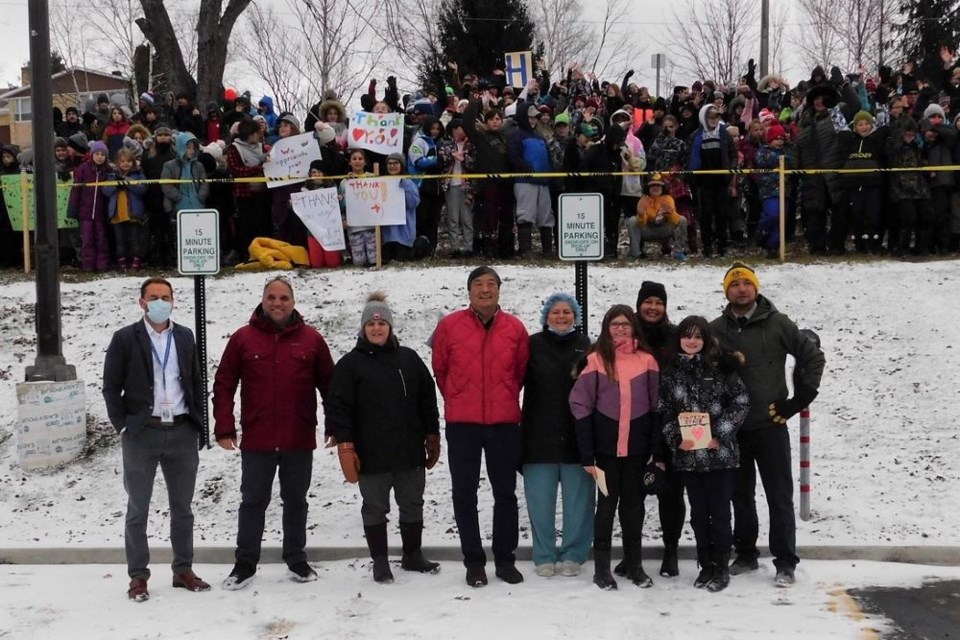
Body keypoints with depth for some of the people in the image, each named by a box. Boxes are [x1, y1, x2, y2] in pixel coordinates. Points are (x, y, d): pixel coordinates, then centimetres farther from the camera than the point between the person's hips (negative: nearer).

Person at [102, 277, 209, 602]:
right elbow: (111, 387, -1)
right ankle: (138, 576, 14)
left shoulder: (185, 337, 10)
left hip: (182, 432, 3)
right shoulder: (125, 339, -1)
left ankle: (183, 570, 23)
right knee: (138, 509, 5)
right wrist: (123, 426, -8)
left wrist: (198, 425, 7)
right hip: (141, 434, -3)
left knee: (182, 507, 11)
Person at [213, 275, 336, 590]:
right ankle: (245, 564, 18)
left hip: (300, 441, 1)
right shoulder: (243, 338, -1)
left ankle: (297, 560, 25)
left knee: (296, 501, 13)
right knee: (253, 502, 8)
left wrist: (334, 427, 3)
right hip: (256, 441, -1)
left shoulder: (311, 338, 1)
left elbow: (329, 385, 6)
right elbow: (223, 385, 1)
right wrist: (224, 428, -5)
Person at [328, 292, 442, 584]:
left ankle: (413, 555, 29)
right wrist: (346, 446, -12)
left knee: (412, 504, 13)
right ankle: (380, 562, 19)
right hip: (371, 454, -3)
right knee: (375, 508, 7)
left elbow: (427, 399, 11)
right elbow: (339, 406, -6)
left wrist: (432, 436, 8)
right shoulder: (350, 363, -3)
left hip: (410, 451, 3)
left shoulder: (409, 358, 7)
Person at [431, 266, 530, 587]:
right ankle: (474, 561, 17)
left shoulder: (515, 328, 0)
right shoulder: (449, 325, -4)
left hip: (505, 422, 1)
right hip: (461, 423, -1)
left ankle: (505, 558, 22)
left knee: (505, 493, 9)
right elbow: (440, 369, 8)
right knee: (465, 494, 5)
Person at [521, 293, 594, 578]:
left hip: (576, 436, 1)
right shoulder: (533, 344, 4)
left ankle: (573, 555, 16)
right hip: (539, 436, 0)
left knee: (578, 499, 4)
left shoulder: (586, 346, 8)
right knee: (540, 499, 3)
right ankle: (544, 556, 15)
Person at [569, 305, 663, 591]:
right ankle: (602, 567, 13)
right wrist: (586, 454, -10)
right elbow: (581, 405, -6)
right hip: (606, 445, -2)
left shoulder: (647, 361, 2)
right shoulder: (596, 360, -4)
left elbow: (657, 408, 4)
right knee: (607, 502, 5)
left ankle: (635, 565, 21)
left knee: (634, 503, 11)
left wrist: (659, 451, 0)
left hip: (637, 445, 2)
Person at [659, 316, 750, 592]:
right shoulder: (669, 373, 6)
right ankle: (706, 565, 22)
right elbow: (664, 412, 6)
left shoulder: (721, 366, -1)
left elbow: (741, 402, -4)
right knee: (699, 513, 11)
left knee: (719, 512, 1)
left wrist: (720, 434, -11)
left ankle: (721, 567, 14)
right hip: (688, 455, 3)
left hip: (720, 453, -2)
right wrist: (676, 439, -9)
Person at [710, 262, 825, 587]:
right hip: (731, 428, 3)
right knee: (741, 495, 14)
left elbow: (813, 356, -2)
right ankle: (746, 555, 27)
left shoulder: (776, 324, -4)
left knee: (779, 496, 0)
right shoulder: (716, 330, 3)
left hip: (770, 426, -3)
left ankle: (785, 563, 8)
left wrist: (798, 401, -5)